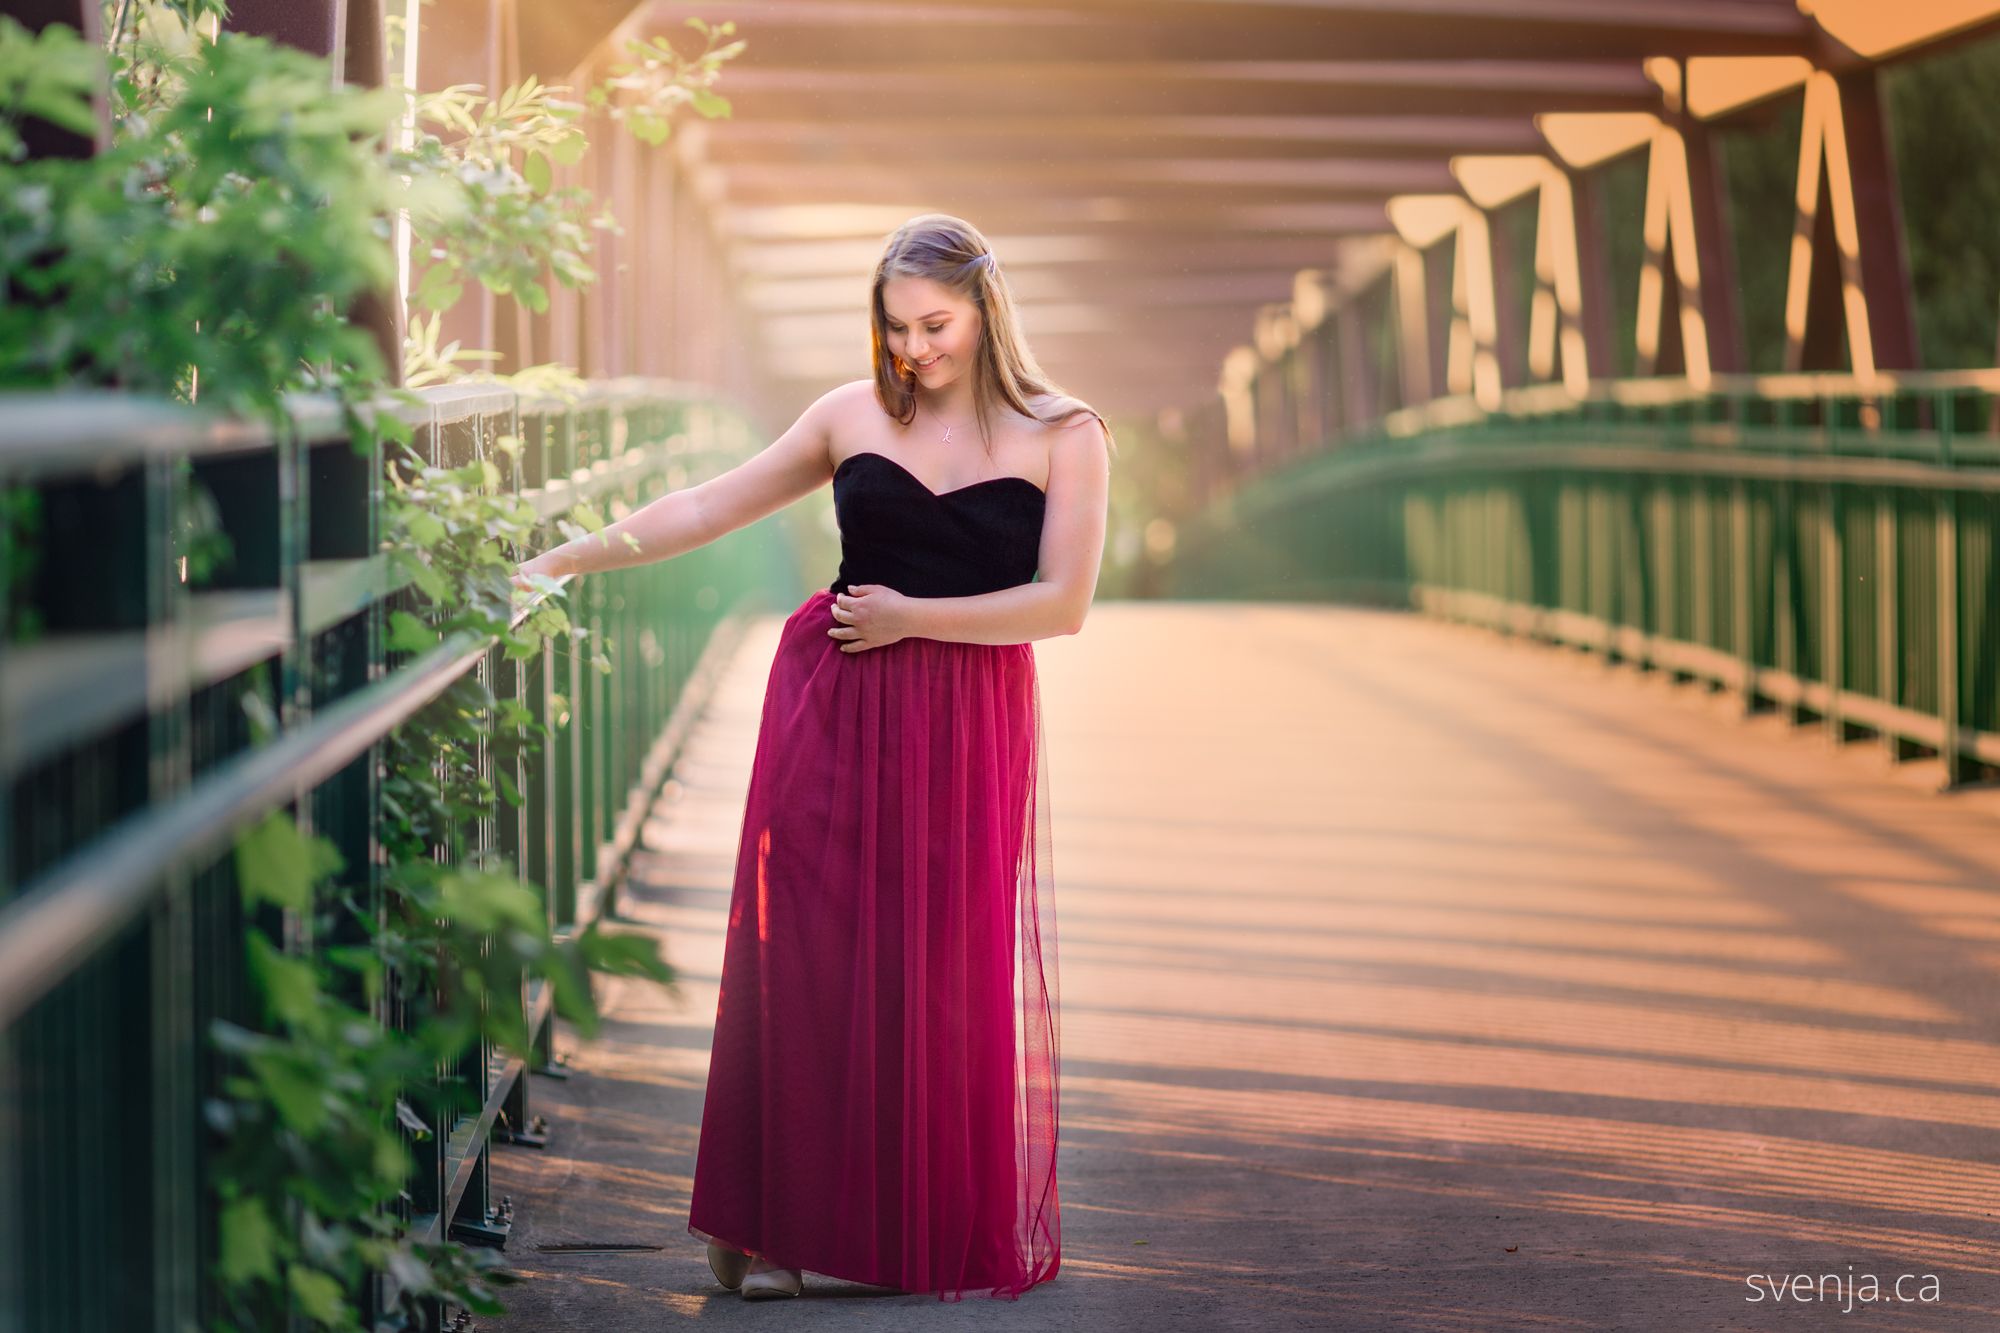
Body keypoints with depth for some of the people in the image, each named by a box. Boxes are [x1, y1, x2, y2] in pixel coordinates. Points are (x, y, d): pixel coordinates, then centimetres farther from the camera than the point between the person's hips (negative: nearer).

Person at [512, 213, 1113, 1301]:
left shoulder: (1063, 437, 1)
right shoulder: (853, 416, 8)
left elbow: (1063, 602, -7)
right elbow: (707, 508, 11)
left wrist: (910, 617, -8)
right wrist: (568, 559, 6)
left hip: (970, 730, -1)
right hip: (830, 713, 2)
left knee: (957, 979, -1)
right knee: (808, 963, -3)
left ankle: (967, 1240, 14)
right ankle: (778, 1227, 6)